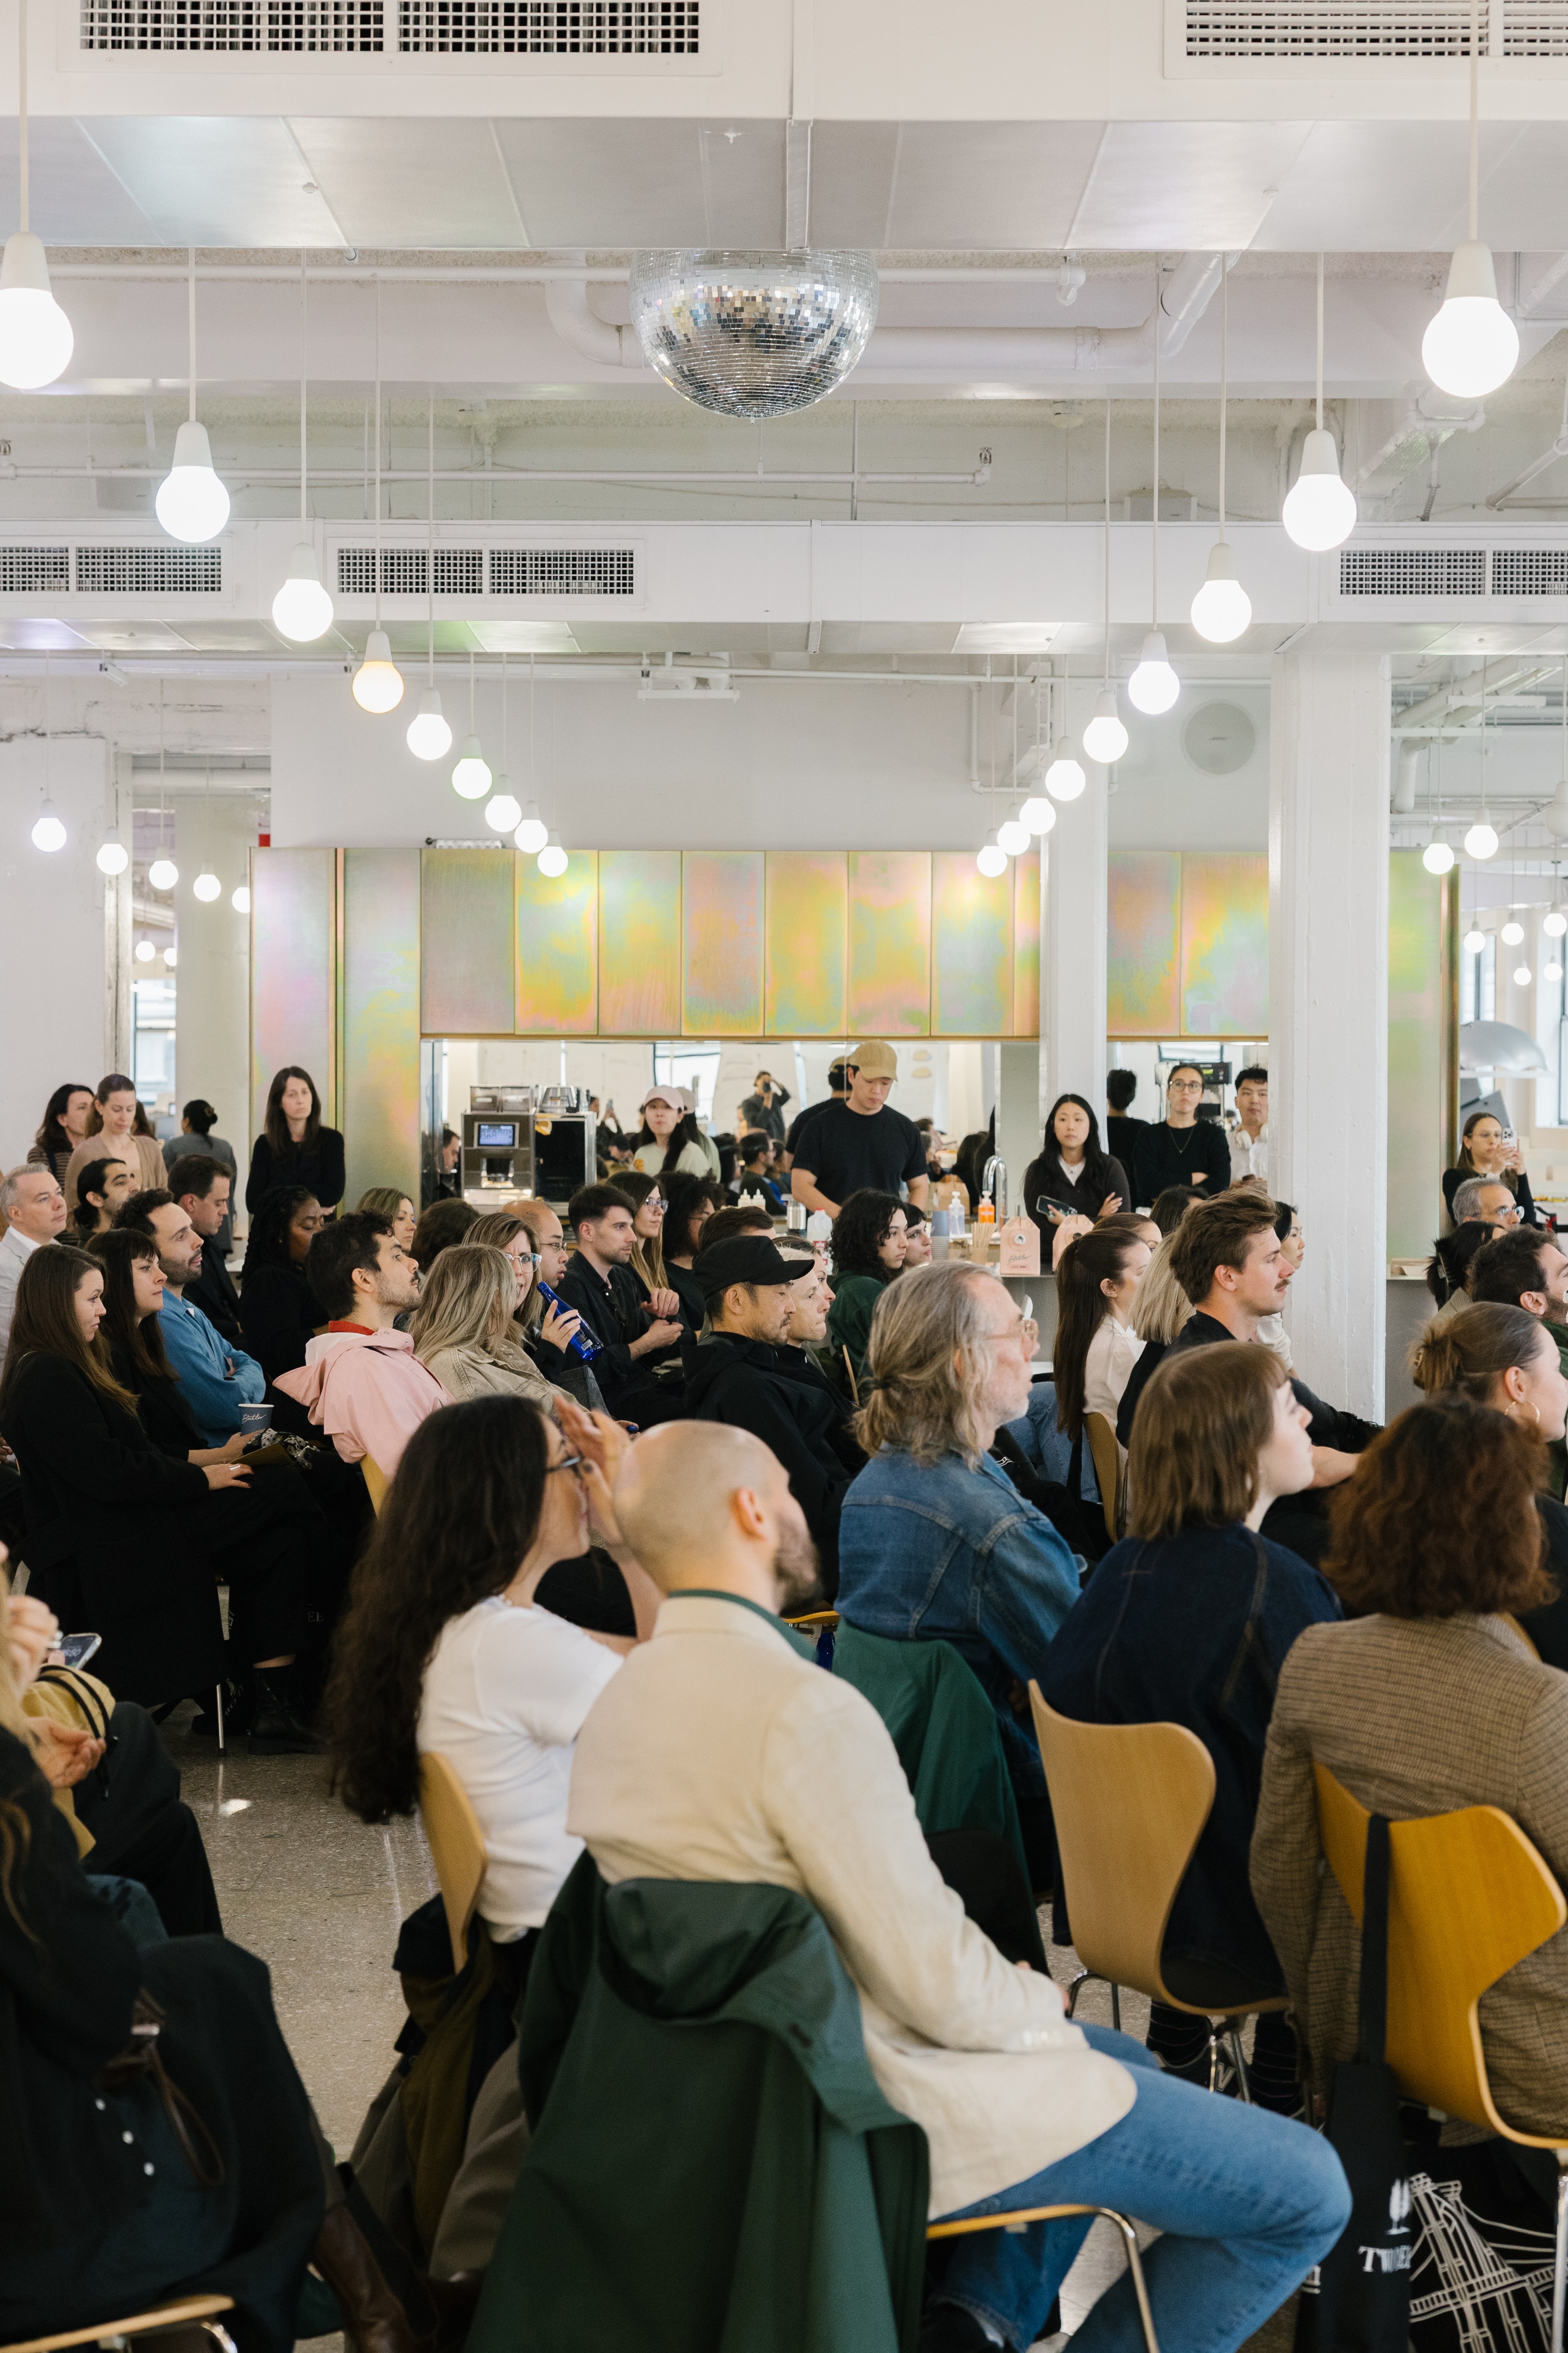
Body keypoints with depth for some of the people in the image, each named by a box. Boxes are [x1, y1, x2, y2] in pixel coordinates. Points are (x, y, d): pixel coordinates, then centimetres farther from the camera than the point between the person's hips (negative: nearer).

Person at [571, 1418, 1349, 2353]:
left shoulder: (616, 1703, 2)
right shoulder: (806, 1707, -27)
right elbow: (943, 1988, -25)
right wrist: (1039, 1998, -2)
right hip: (894, 2114, -9)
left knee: (1119, 2060, 31)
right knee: (1308, 2195, -2)